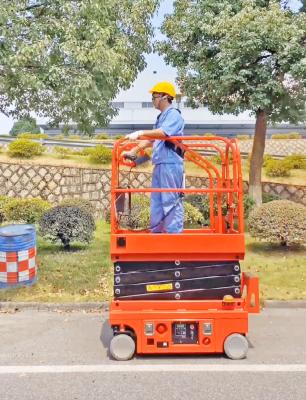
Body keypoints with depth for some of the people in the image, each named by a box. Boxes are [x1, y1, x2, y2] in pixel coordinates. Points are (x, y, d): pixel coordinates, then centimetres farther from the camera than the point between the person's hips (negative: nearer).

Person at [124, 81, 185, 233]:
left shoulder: (174, 115, -8)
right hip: (160, 165, 10)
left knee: (171, 202, -7)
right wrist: (134, 151, 17)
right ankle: (156, 233, 21)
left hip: (171, 165, -10)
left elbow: (163, 133, -26)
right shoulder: (161, 117, 21)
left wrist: (140, 133, -31)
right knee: (156, 202, 13)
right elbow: (151, 139, 23)